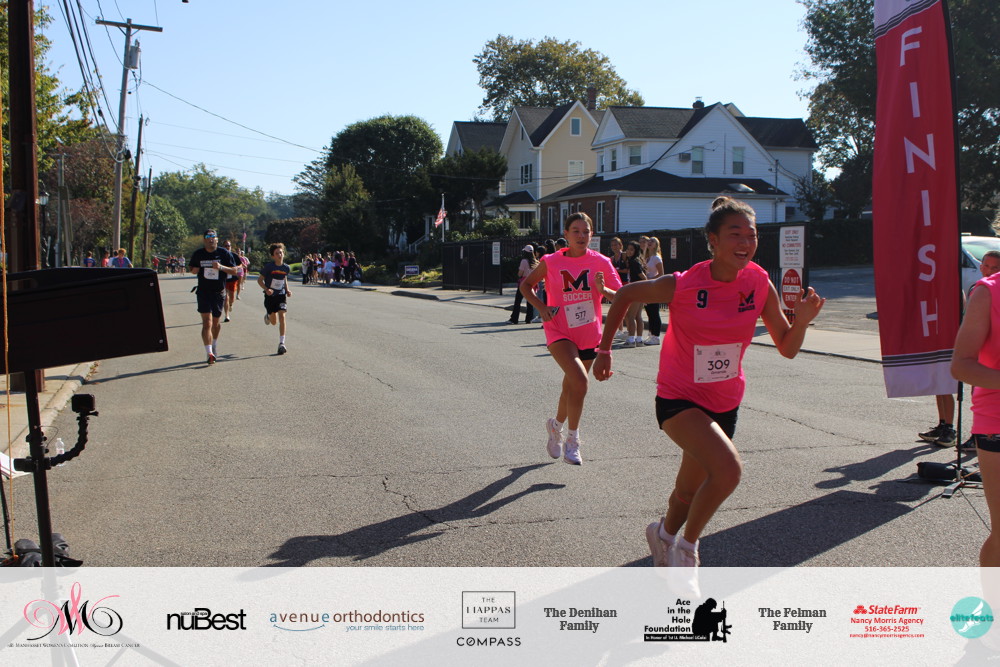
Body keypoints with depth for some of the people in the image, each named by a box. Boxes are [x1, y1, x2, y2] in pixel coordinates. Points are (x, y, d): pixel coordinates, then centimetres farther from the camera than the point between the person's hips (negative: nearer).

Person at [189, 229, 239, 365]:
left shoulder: (224, 253, -3)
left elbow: (234, 271, -3)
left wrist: (221, 267, -21)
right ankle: (209, 353, -17)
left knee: (216, 322, 15)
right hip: (203, 292, -1)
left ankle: (214, 344, 42)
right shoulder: (198, 254, 2)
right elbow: (190, 268, 18)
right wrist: (194, 270, -7)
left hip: (219, 292, 1)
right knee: (207, 322, -12)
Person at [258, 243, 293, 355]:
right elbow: (259, 279, -6)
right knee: (274, 322, 7)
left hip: (281, 295, 2)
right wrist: (266, 289, -22)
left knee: (282, 317, -14)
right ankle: (267, 315, 46)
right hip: (270, 296, -2)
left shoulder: (286, 268, -3)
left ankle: (281, 344, -12)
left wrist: (287, 290, 3)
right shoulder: (268, 266, -14)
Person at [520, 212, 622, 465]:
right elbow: (526, 285, 9)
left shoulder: (601, 262, -2)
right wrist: (542, 307, -7)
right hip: (560, 332, -3)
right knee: (579, 380, -24)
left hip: (589, 335, 3)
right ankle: (572, 441, -9)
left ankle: (556, 425, 46)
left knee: (571, 387, 15)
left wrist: (603, 290, -23)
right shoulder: (551, 262, -4)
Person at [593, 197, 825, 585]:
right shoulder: (682, 286, -20)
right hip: (679, 399, -5)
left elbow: (787, 349, -3)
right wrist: (604, 350, 0)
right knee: (728, 468, -29)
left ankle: (664, 534, 53)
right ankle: (686, 548, -3)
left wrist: (802, 320, -23)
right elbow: (626, 295, -4)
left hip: (725, 404, 5)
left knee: (690, 492, 19)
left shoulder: (760, 285, -9)